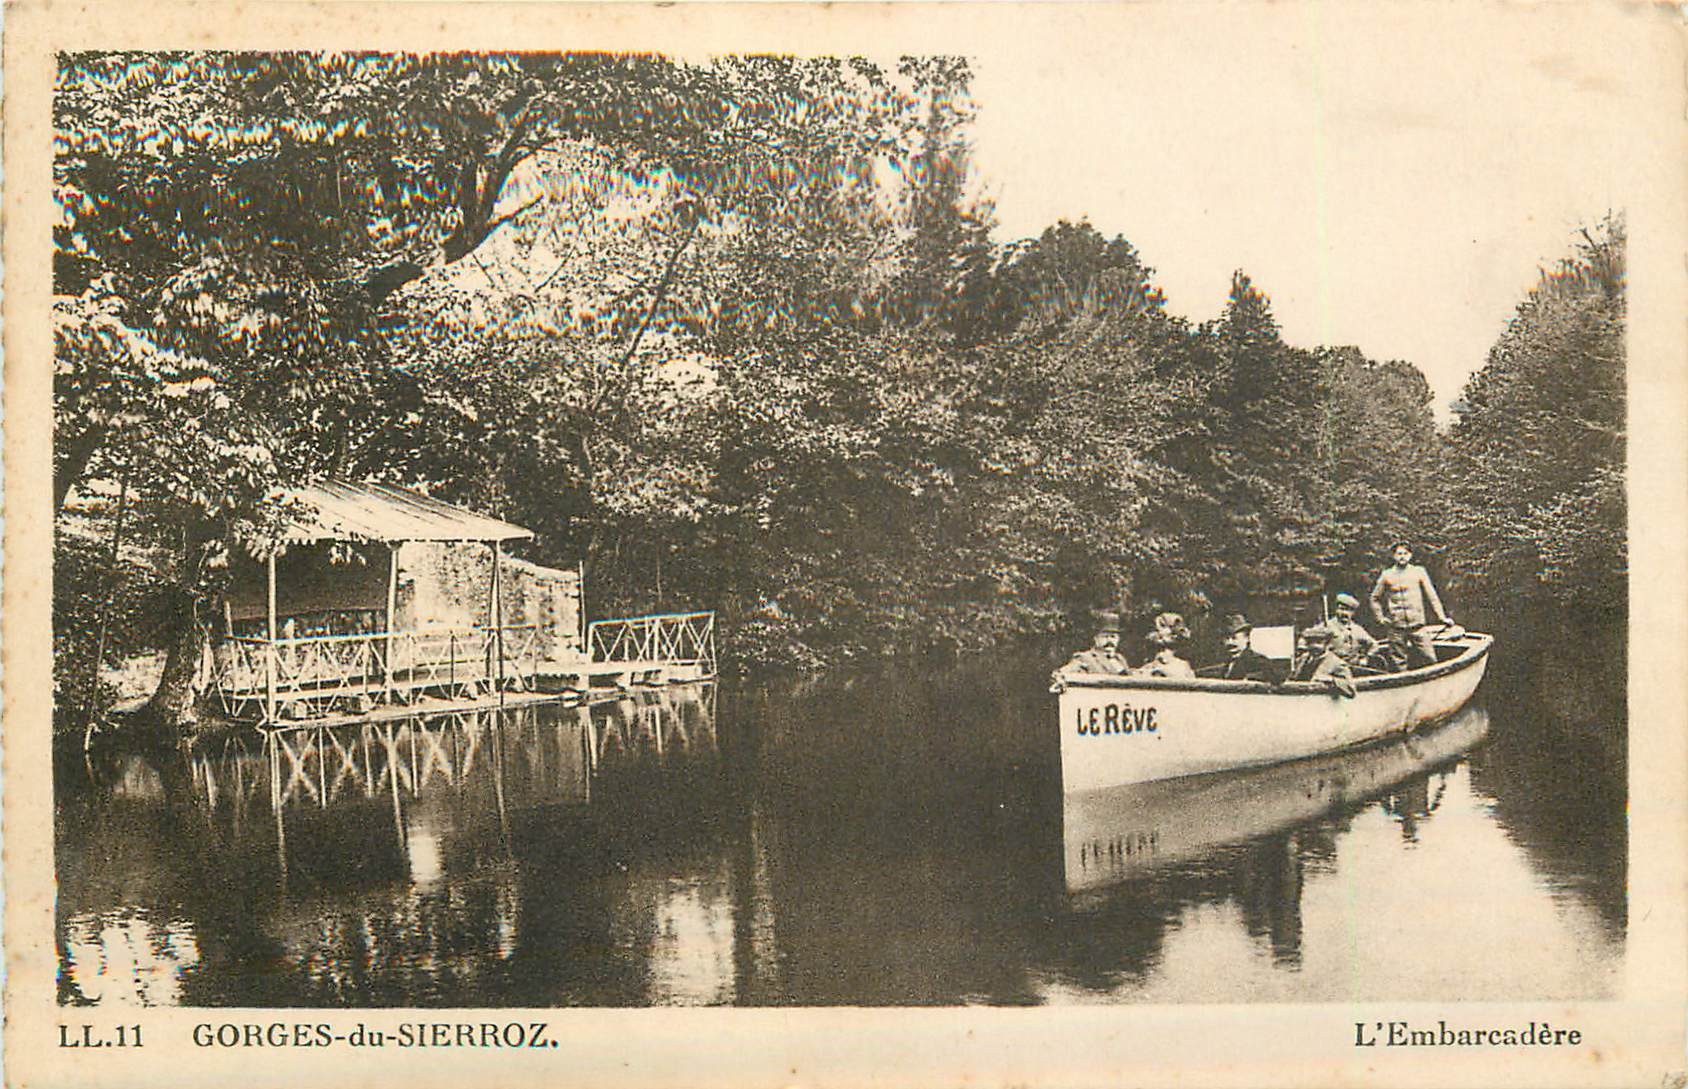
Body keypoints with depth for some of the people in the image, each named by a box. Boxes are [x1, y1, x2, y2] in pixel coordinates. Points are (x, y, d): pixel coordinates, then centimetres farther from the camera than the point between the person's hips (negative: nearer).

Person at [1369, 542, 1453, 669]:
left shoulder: (1419, 572, 8)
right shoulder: (1387, 575, 8)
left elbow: (1432, 597, 10)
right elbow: (1375, 598, 15)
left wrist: (1441, 617, 5)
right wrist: (1380, 618, 5)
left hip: (1417, 625, 0)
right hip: (1396, 627, 0)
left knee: (1429, 659, -6)